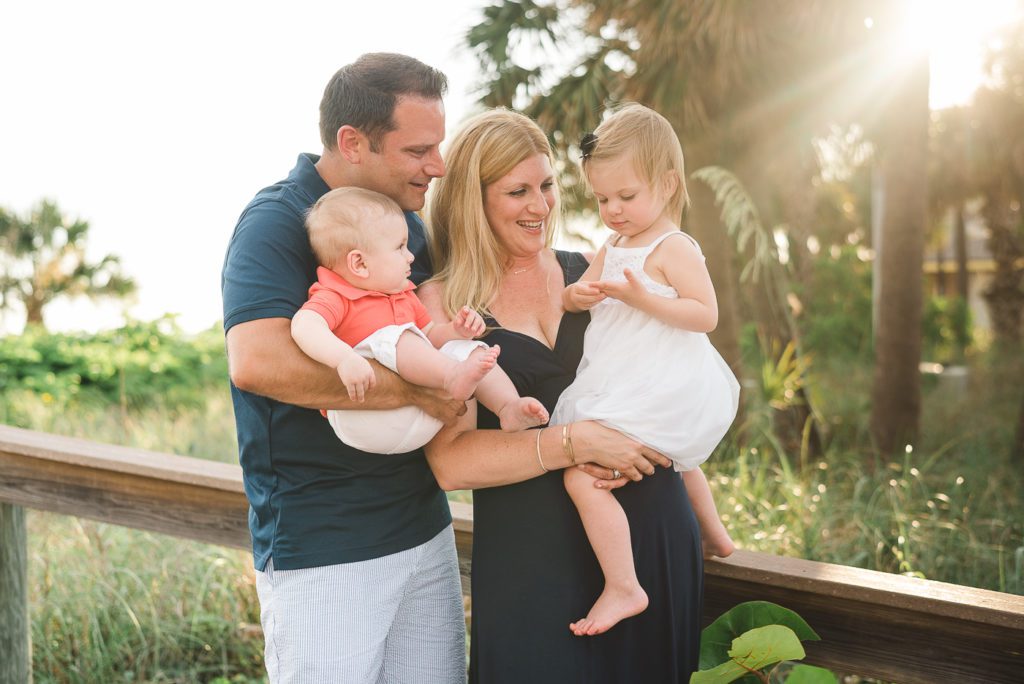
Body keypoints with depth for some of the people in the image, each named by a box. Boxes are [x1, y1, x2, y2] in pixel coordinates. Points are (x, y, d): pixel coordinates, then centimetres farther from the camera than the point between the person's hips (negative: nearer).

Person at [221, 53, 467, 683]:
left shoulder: (407, 221, 11)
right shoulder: (277, 222, -13)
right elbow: (257, 361, -31)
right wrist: (415, 389, -24)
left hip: (425, 530, 7)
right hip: (319, 552, -7)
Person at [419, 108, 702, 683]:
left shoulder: (591, 272, 7)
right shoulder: (444, 304, -2)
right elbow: (450, 462, -11)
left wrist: (624, 440, -9)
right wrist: (575, 443, -20)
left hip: (654, 533, 3)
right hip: (531, 557, -3)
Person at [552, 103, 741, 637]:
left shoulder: (672, 248, -14)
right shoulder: (613, 246, 13)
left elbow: (705, 315, -21)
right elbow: (575, 294, 15)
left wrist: (639, 296, -29)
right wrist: (580, 294, -9)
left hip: (660, 390, -11)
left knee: (582, 473, -22)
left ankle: (623, 589, -17)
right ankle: (713, 534, 58)